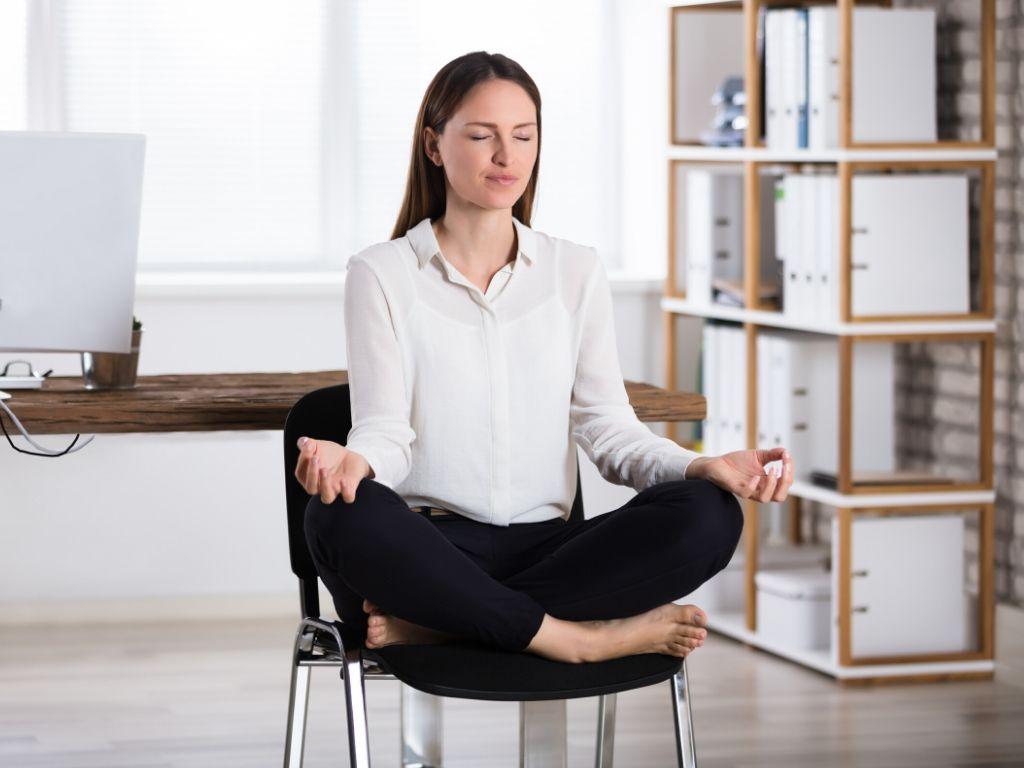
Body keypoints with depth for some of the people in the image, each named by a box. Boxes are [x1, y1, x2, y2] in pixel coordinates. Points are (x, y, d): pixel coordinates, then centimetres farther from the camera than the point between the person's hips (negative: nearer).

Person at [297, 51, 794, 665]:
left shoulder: (576, 271, 14)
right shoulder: (382, 275, 5)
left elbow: (608, 428, 7)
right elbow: (386, 429, -4)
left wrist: (705, 468, -13)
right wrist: (353, 462, -29)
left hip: (544, 548, 3)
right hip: (426, 546, -3)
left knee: (707, 516, -25)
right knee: (342, 518, -37)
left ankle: (424, 624, -26)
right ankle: (571, 637, -26)